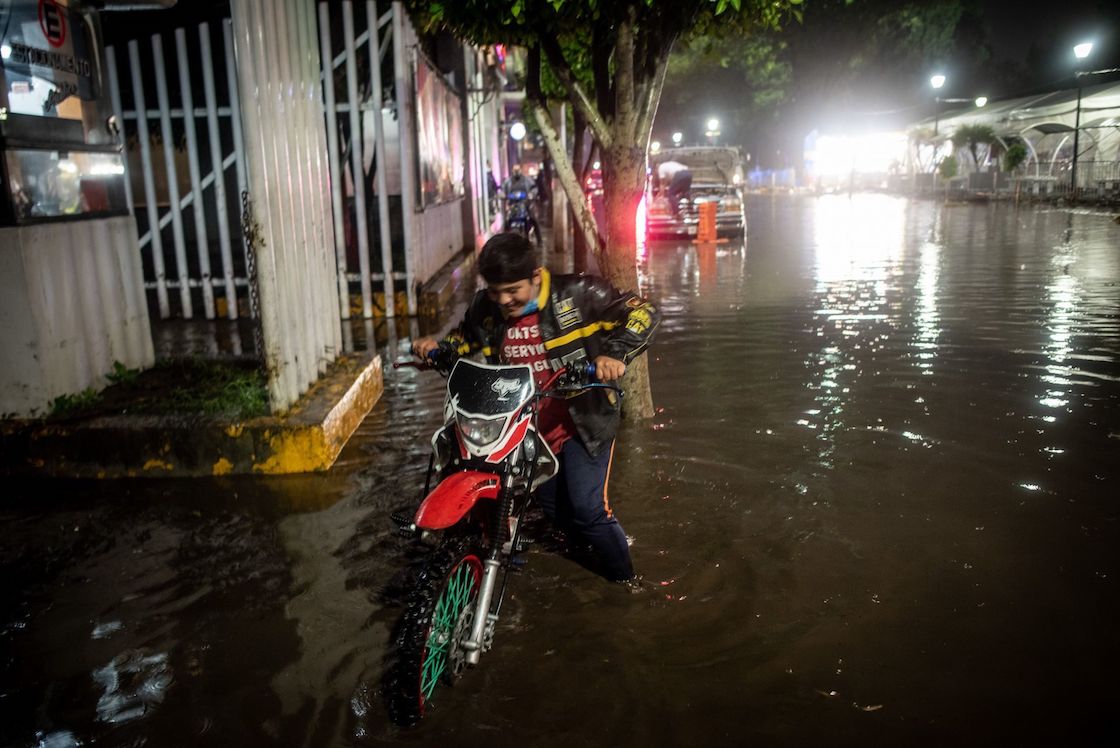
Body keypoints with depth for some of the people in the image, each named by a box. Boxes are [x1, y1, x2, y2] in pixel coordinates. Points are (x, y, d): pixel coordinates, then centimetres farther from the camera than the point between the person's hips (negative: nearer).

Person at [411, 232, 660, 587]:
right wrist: (436, 346, -2)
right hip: (527, 427, 6)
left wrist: (615, 353, -36)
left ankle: (622, 574, 16)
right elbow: (464, 337, 19)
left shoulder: (577, 294, -18)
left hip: (583, 422, -5)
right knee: (554, 507, 18)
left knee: (587, 507, -10)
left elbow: (643, 312, -19)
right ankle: (597, 547, 47)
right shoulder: (484, 308, -3)